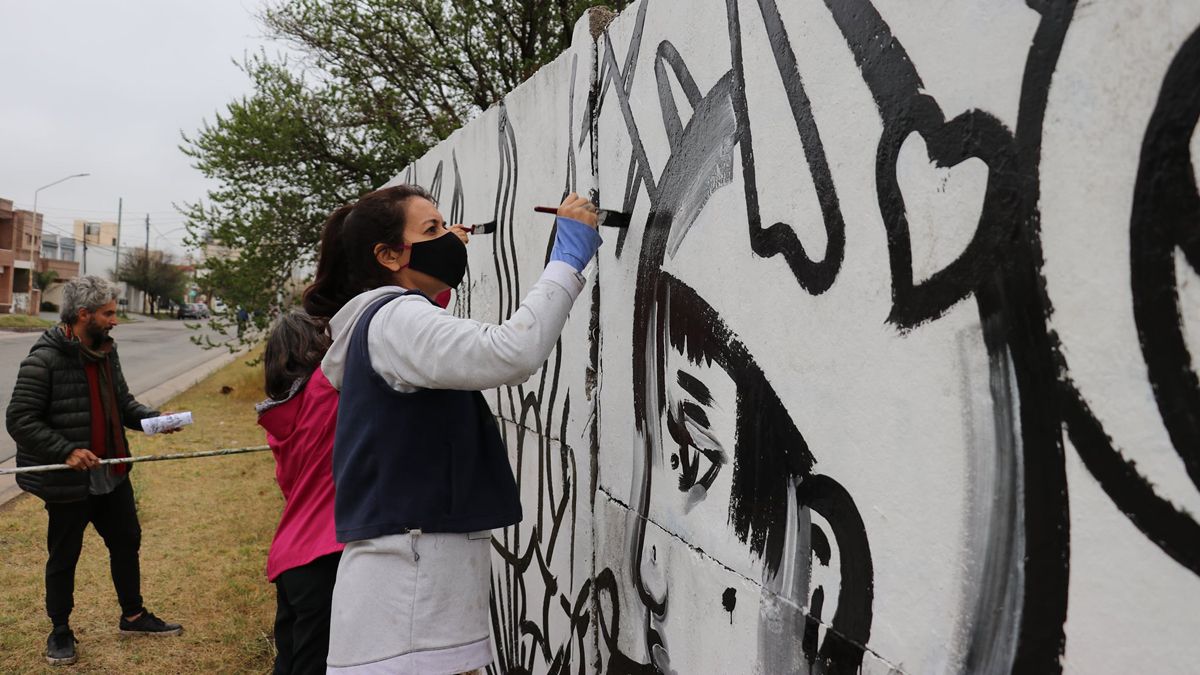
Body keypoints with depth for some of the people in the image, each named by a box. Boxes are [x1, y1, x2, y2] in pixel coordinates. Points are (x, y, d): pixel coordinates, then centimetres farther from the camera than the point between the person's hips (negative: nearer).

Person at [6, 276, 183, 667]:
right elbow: (20, 420, -19)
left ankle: (133, 616, 36)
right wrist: (67, 451, -27)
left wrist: (152, 418, -4)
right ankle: (60, 631, 31)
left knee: (126, 541, 18)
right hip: (69, 481, -7)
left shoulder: (105, 351, 4)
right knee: (64, 557, 11)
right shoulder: (44, 360, -19)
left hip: (111, 473, 7)